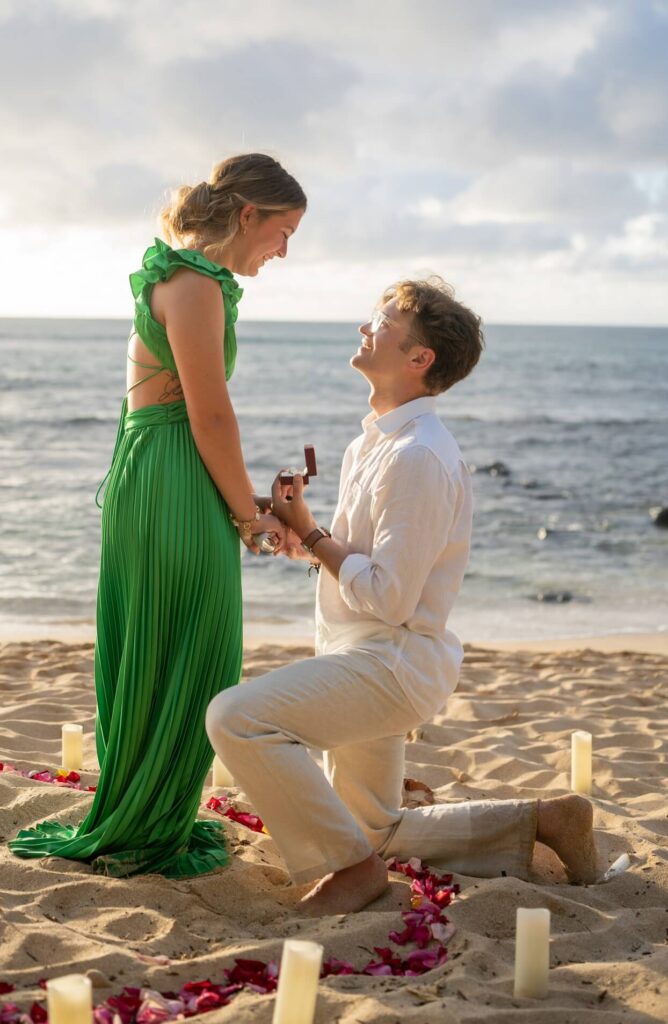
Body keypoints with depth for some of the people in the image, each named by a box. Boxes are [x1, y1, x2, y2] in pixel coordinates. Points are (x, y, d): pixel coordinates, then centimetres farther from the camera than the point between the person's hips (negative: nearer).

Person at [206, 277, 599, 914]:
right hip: (367, 658, 10)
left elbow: (388, 596, -24)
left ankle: (351, 864, -11)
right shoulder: (374, 441, 10)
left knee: (235, 718, -26)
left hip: (393, 663, -10)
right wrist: (299, 532, -2)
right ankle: (539, 820, 27)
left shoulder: (418, 457, -22)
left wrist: (309, 534, -13)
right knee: (379, 831, 21)